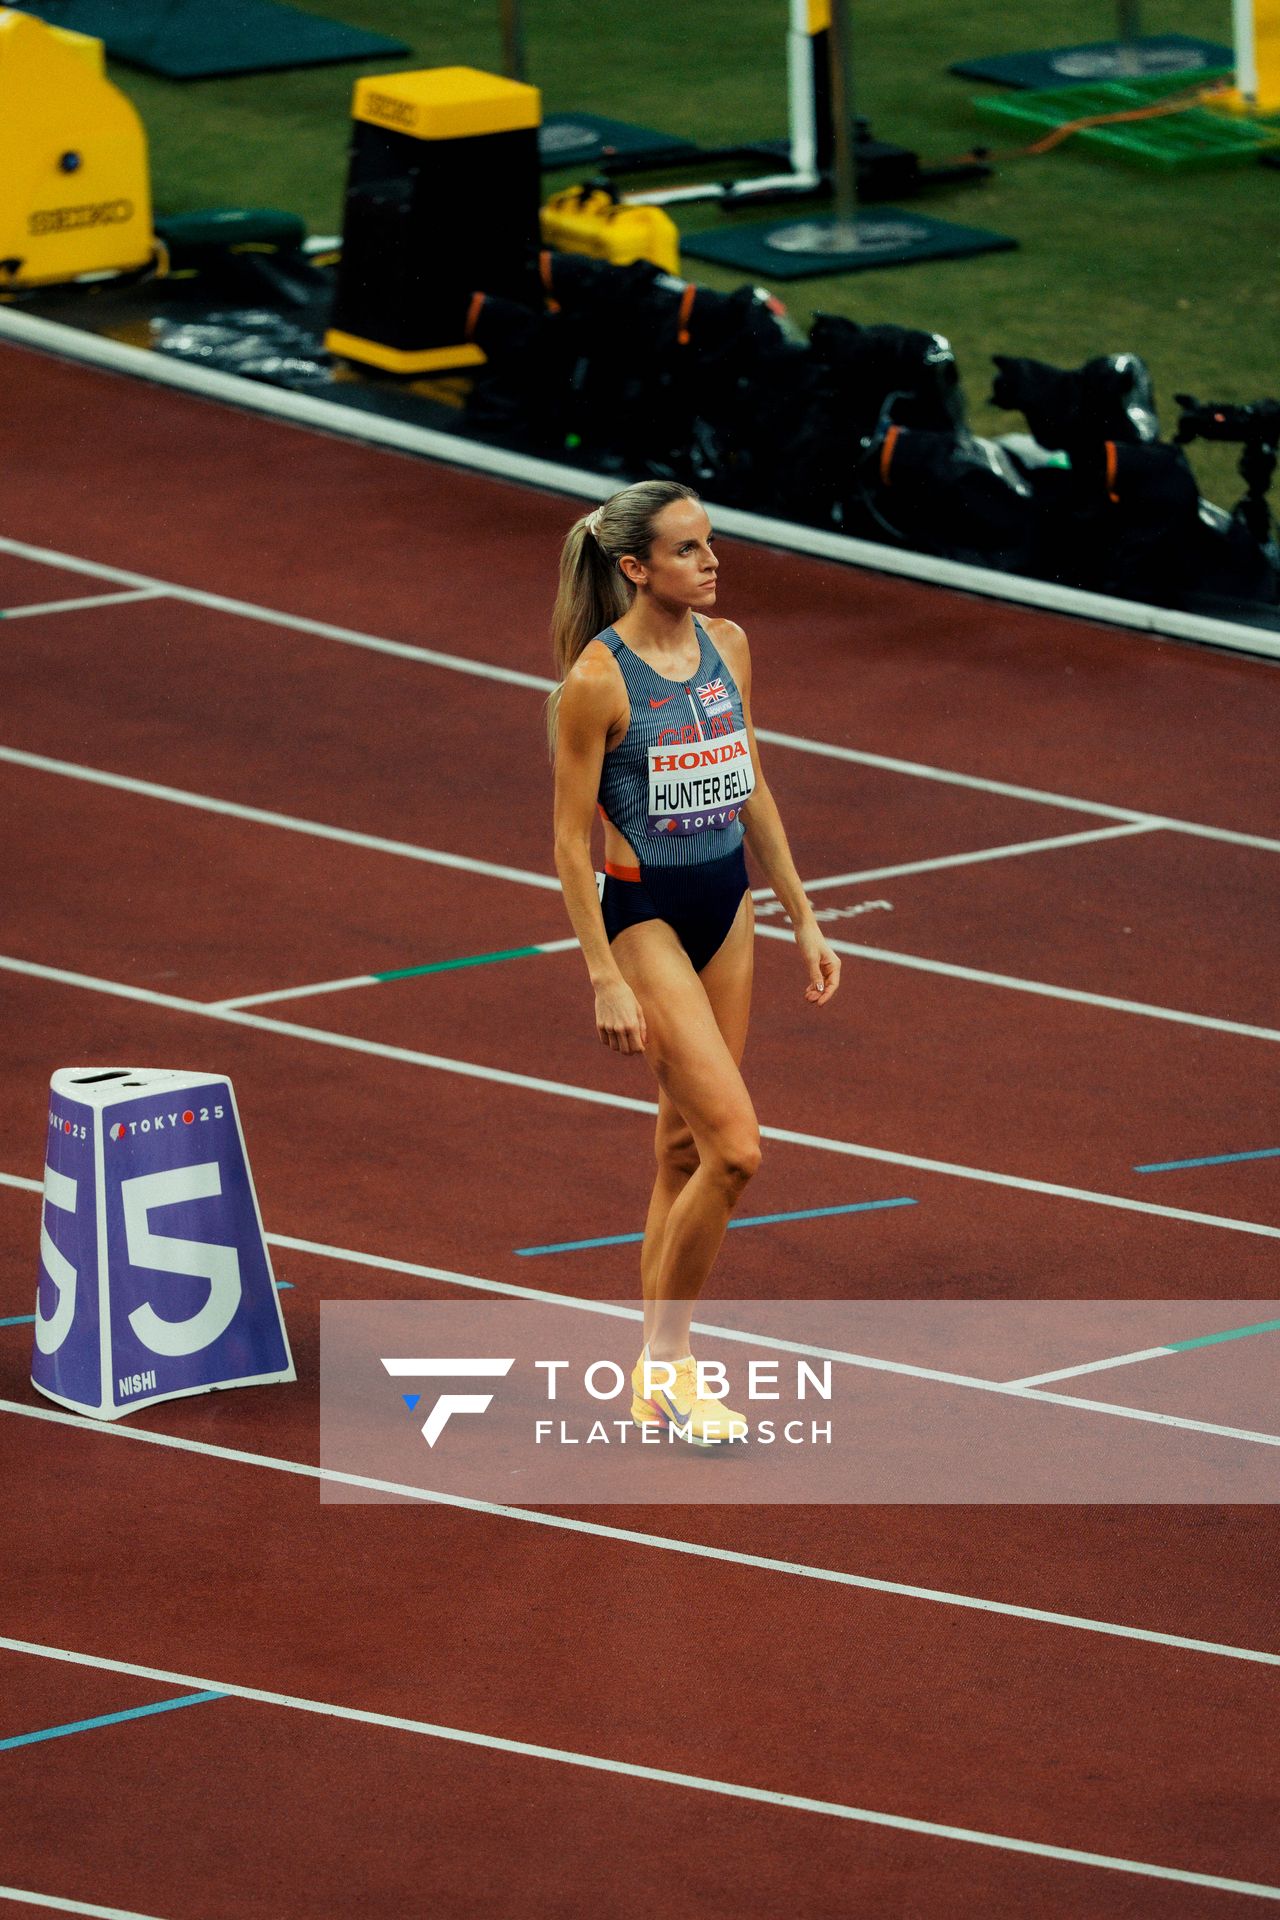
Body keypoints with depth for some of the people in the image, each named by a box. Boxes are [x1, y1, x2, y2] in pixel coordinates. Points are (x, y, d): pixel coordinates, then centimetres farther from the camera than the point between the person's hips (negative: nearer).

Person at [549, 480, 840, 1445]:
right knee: (736, 1145, -14)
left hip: (726, 904, 7)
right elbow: (570, 840, -13)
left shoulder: (728, 645, 4)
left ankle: (655, 1369, 21)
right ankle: (666, 1361, 2)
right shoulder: (597, 678, -16)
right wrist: (605, 979, -16)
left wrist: (803, 917, 15)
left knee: (688, 1143, 11)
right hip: (644, 912, -7)